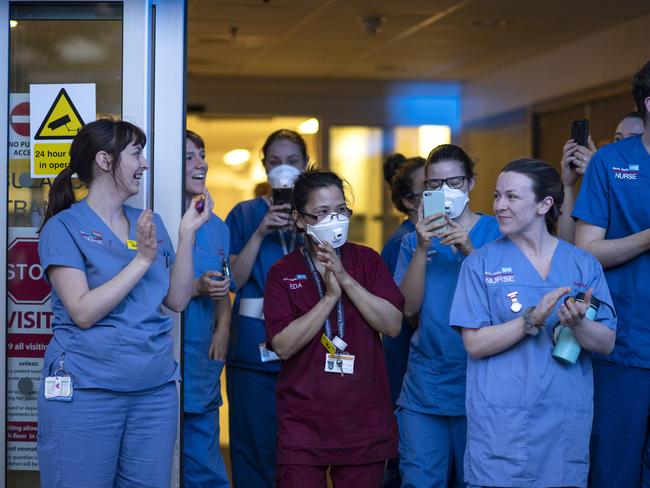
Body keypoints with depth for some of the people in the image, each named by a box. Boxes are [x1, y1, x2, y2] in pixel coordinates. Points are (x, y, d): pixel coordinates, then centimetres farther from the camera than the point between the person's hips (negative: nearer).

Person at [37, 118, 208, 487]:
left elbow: (178, 300, 6)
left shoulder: (151, 223, 11)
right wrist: (142, 259, -16)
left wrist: (187, 235, -2)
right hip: (85, 391, -5)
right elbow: (84, 312, -15)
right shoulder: (65, 226, -5)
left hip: (156, 389, 5)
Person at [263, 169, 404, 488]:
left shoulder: (367, 260, 5)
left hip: (364, 421, 1)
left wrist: (345, 279, -14)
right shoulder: (283, 272, 1)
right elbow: (283, 346, -10)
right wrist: (330, 297, -16)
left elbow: (393, 325, -6)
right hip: (303, 424, -1)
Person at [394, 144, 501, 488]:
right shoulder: (414, 240, 9)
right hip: (426, 380, 2)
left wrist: (470, 251, -21)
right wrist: (423, 249, -14)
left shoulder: (495, 232, 2)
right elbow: (409, 308, -3)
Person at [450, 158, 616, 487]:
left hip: (565, 423, 2)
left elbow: (606, 344, 1)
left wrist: (578, 323, -20)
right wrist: (532, 319, -21)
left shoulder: (584, 264, 5)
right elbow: (475, 344, -8)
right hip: (501, 422, -2)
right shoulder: (482, 263, 0)